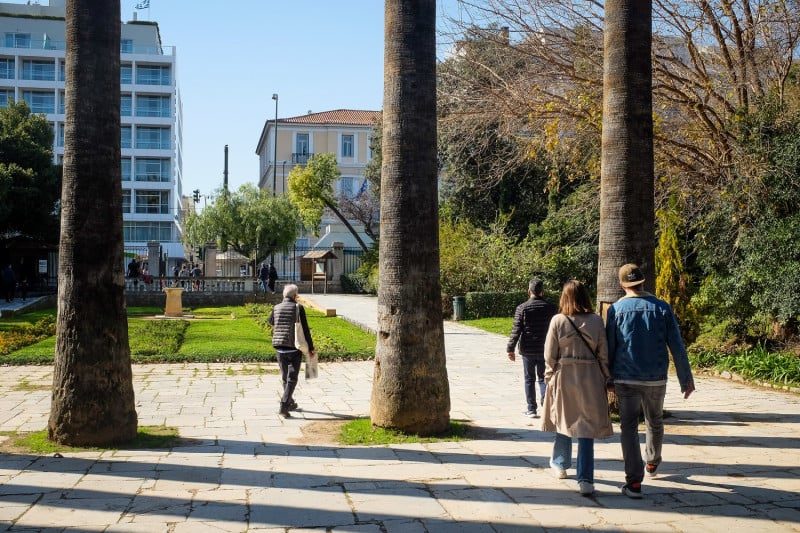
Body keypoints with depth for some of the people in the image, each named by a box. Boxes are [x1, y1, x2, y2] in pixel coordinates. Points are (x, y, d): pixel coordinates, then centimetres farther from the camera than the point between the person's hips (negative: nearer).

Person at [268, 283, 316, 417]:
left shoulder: (276, 308, 4)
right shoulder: (298, 308, -8)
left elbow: (270, 321, 26)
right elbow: (305, 330, -9)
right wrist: (311, 348, -2)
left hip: (280, 347, 5)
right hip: (294, 347, -4)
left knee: (285, 377, 18)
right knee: (292, 378, -1)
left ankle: (290, 403, 31)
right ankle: (283, 406, -11)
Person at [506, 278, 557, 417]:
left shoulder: (522, 308, -7)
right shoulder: (550, 307, 0)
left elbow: (516, 330, -10)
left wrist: (510, 348, -5)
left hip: (527, 350, -1)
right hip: (545, 349, 2)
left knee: (529, 379, 7)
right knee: (543, 377, 14)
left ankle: (531, 409, 9)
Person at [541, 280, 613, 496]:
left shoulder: (557, 321, -6)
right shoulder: (596, 321, -4)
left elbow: (550, 355, -3)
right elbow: (604, 354, -1)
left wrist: (550, 378, 10)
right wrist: (605, 379, 9)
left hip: (564, 377, 0)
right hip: (590, 378, 0)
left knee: (564, 421, 18)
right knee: (587, 427, 3)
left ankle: (560, 464, 38)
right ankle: (585, 479, 0)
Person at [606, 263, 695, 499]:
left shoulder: (616, 309, -3)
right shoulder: (662, 308, -1)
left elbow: (609, 348, -2)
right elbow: (677, 346, -1)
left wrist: (606, 378, 7)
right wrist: (686, 378, 4)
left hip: (626, 379, -2)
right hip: (656, 378, 2)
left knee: (629, 427, 2)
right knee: (655, 422, 22)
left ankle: (634, 481, -5)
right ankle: (652, 462, 45)